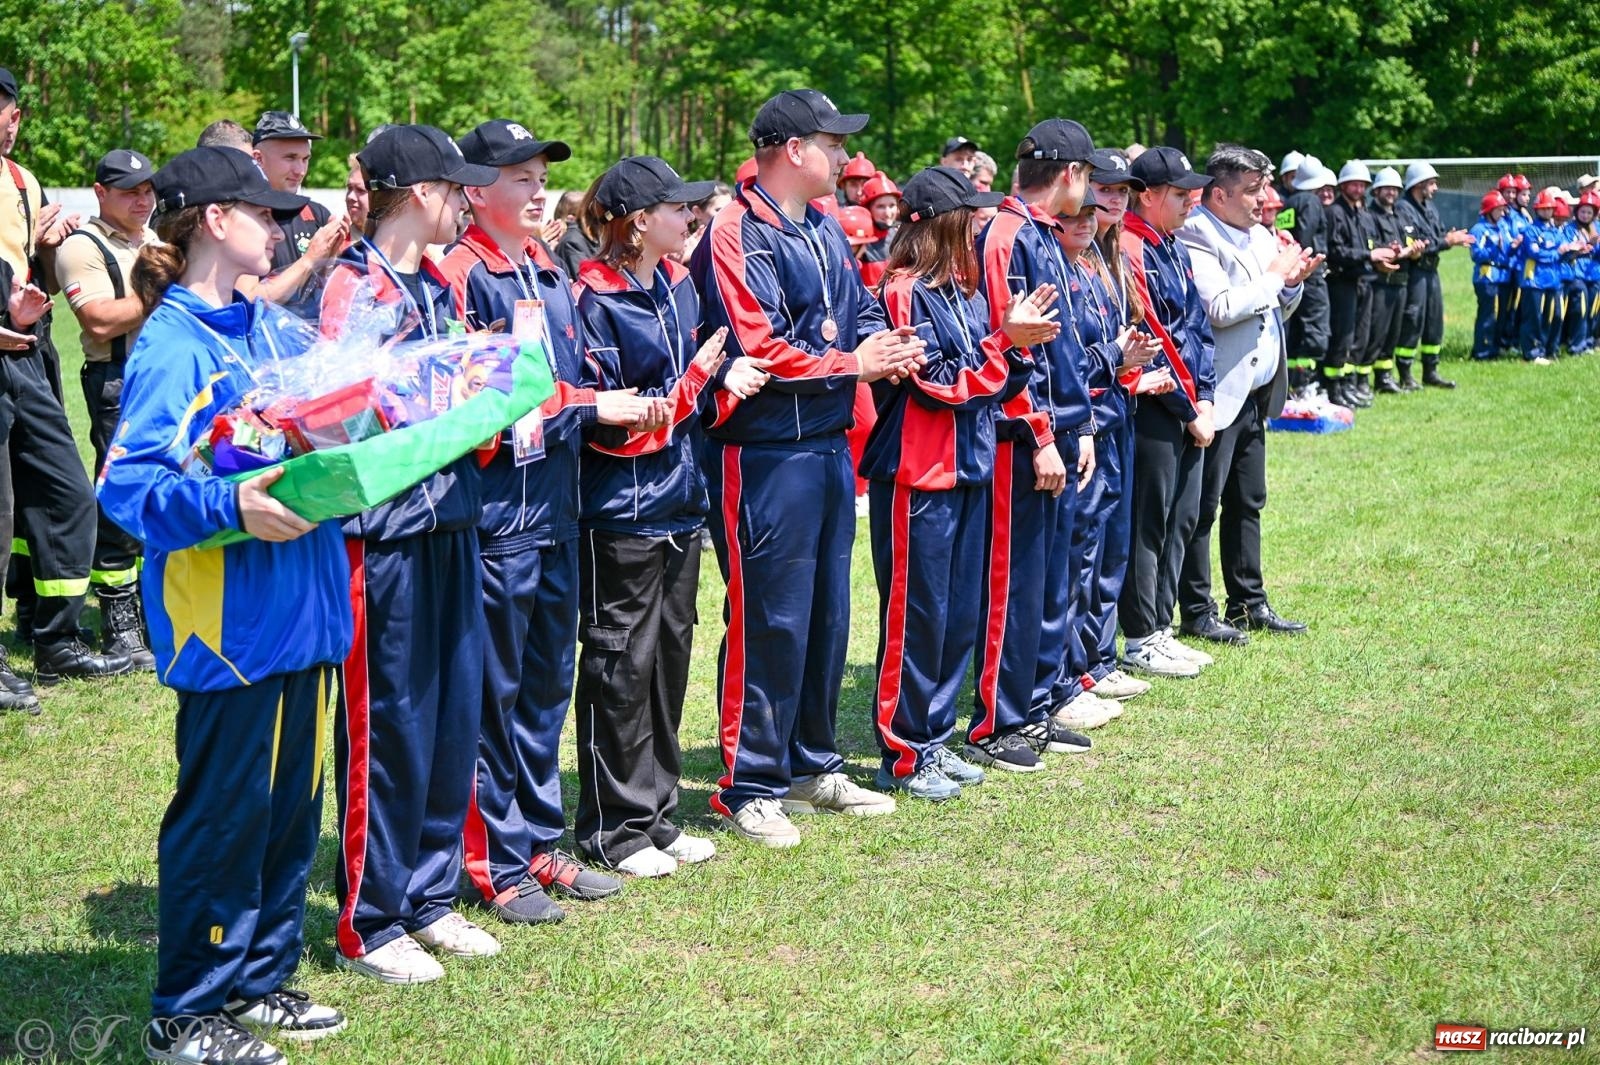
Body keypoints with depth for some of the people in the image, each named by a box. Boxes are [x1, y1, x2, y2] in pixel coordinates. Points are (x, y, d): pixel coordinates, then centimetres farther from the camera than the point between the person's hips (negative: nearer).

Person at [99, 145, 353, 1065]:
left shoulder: (267, 327, 11)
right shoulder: (174, 347, -14)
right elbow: (128, 484, -21)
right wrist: (229, 506, -34)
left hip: (298, 608, 8)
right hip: (229, 623, -8)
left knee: (293, 803, 15)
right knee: (223, 812, 1)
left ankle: (259, 979, 31)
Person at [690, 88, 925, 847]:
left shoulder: (826, 232, 15)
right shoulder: (737, 235, -13)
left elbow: (863, 315, 18)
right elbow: (756, 350, -20)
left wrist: (890, 348, -5)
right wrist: (853, 364, -13)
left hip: (830, 446, 9)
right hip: (765, 454, -9)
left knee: (826, 612, 15)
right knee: (769, 620, -3)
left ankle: (812, 765, 28)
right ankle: (750, 786, 7)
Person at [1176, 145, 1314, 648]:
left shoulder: (1262, 236, 13)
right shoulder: (1196, 239, -14)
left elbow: (1280, 309, 22)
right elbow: (1220, 308, -26)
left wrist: (1292, 282, 1)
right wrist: (1274, 275, -14)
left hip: (1256, 393, 9)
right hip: (1216, 394, -9)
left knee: (1248, 503, 15)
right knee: (1203, 507, -1)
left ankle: (1249, 603, 24)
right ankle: (1197, 612, 7)